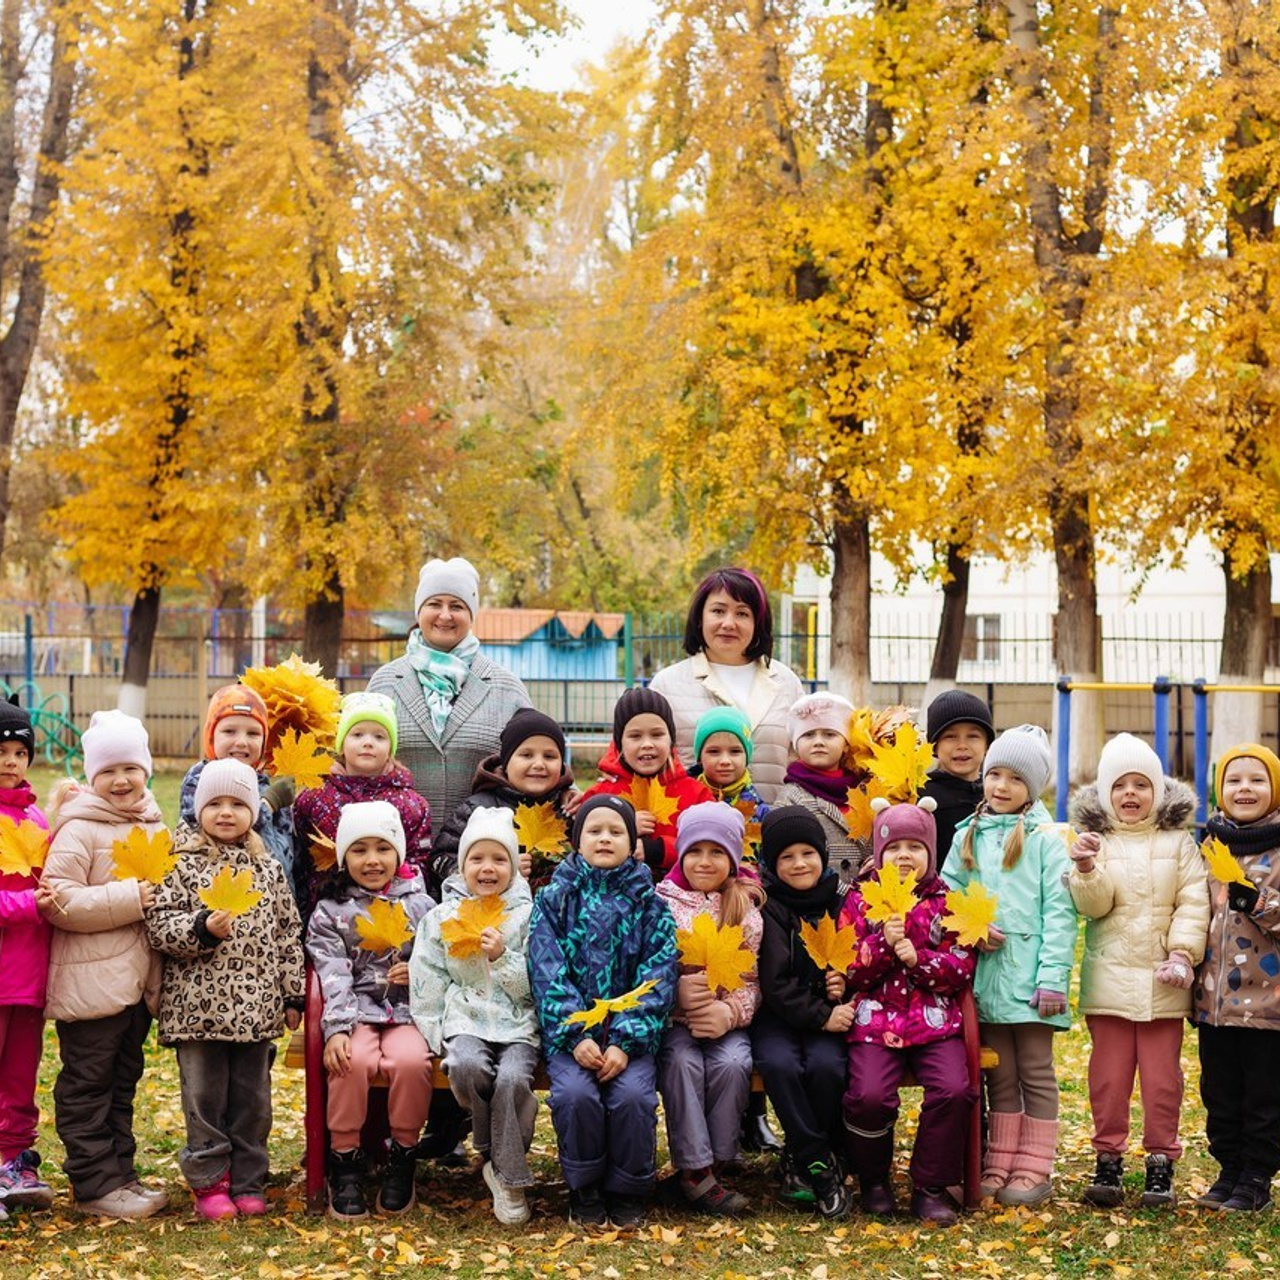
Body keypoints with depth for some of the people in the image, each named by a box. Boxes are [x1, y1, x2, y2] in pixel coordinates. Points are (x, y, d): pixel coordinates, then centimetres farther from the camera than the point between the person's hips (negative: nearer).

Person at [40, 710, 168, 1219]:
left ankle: (120, 1173, 24)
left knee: (123, 1080, 15)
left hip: (137, 981, 8)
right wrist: (129, 898, -22)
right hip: (89, 982, -7)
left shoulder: (152, 826, 12)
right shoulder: (79, 830, -11)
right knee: (88, 1085, 1)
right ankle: (96, 1183, 7)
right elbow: (61, 902, -20)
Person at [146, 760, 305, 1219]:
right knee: (204, 1098, 4)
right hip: (198, 1005, -3)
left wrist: (293, 996, 10)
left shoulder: (269, 869, 9)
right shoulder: (181, 864, -2)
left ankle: (247, 1182, 20)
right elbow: (159, 925, -9)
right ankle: (208, 1181, 15)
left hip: (257, 1007, 3)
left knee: (252, 1099, 10)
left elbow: (288, 936, 12)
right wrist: (203, 928, -25)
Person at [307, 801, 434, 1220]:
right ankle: (345, 1163, -15)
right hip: (355, 1011, -1)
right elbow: (333, 975, -4)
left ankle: (402, 1159, -11)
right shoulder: (330, 911, 8)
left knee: (411, 1060, -31)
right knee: (352, 1061, -32)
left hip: (409, 1011, 1)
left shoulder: (420, 905, 13)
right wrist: (336, 1028, -19)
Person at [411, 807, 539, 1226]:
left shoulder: (527, 916, 8)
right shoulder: (442, 917, 11)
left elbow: (534, 986, 4)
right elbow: (426, 981, 8)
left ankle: (508, 1175, -11)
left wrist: (502, 956, -11)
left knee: (512, 1078, -30)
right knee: (468, 1065, -33)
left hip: (518, 1023, -1)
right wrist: (437, 1034, -2)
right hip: (465, 1019, 1)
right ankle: (494, 1156, -10)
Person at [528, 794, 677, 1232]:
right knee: (575, 1094, -27)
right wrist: (576, 1036, -16)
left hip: (631, 1032, 0)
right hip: (569, 1031, 0)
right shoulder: (553, 900, 7)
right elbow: (547, 972, -3)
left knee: (633, 1095, -26)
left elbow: (657, 978, -1)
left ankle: (628, 1192, -2)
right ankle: (584, 1191, -2)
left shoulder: (649, 904, 8)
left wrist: (626, 1041, -14)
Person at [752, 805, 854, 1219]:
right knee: (780, 1064, -31)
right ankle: (818, 1163, -17)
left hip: (830, 1014, 2)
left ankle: (801, 1158, -6)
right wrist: (820, 1016, -17)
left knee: (826, 1065, -28)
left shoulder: (841, 902, 7)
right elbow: (775, 982, -9)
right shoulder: (767, 908, -2)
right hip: (777, 1015, -2)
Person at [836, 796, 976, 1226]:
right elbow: (847, 971, 3)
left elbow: (963, 968, 3)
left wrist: (919, 958, -13)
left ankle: (931, 1187, -5)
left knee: (953, 1090, -25)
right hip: (875, 1019, -1)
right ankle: (873, 1181, 4)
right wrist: (883, 943, -13)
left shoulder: (948, 903, 10)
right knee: (869, 1095, -25)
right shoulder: (859, 901, 9)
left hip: (936, 1022, 1)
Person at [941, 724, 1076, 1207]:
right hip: (985, 975, 4)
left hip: (1029, 977, -4)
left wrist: (1053, 978, -15)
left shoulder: (1044, 838, -4)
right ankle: (1000, 1163, 20)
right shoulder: (968, 835, 9)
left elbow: (1058, 912, -9)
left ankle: (1034, 1168, 11)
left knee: (1035, 1073, 5)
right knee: (999, 1075, 12)